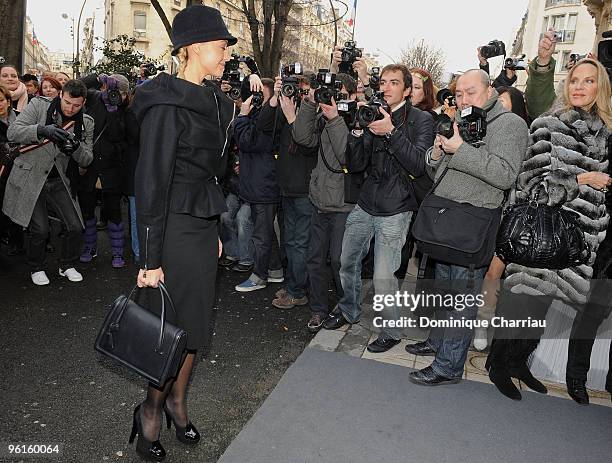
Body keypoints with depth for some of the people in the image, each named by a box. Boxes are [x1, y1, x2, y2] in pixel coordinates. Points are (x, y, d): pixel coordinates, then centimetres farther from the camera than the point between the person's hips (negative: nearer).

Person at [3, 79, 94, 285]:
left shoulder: (86, 123, 2)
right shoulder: (39, 105, -6)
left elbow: (86, 161, 1)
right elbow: (13, 132, -15)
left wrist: (76, 148, -23)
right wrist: (42, 130, -33)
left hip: (58, 181, 3)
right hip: (30, 178, -3)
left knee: (75, 227, -2)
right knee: (39, 230, -5)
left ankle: (67, 265, 24)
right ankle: (36, 268, 23)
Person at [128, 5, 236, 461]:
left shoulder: (212, 100, 11)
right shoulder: (168, 103, -14)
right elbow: (151, 181, -17)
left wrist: (216, 231, 16)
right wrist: (151, 258, -17)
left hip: (204, 224, 8)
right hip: (176, 226, -8)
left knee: (196, 321, 15)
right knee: (175, 324, 3)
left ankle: (177, 401, 35)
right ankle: (151, 410, 28)